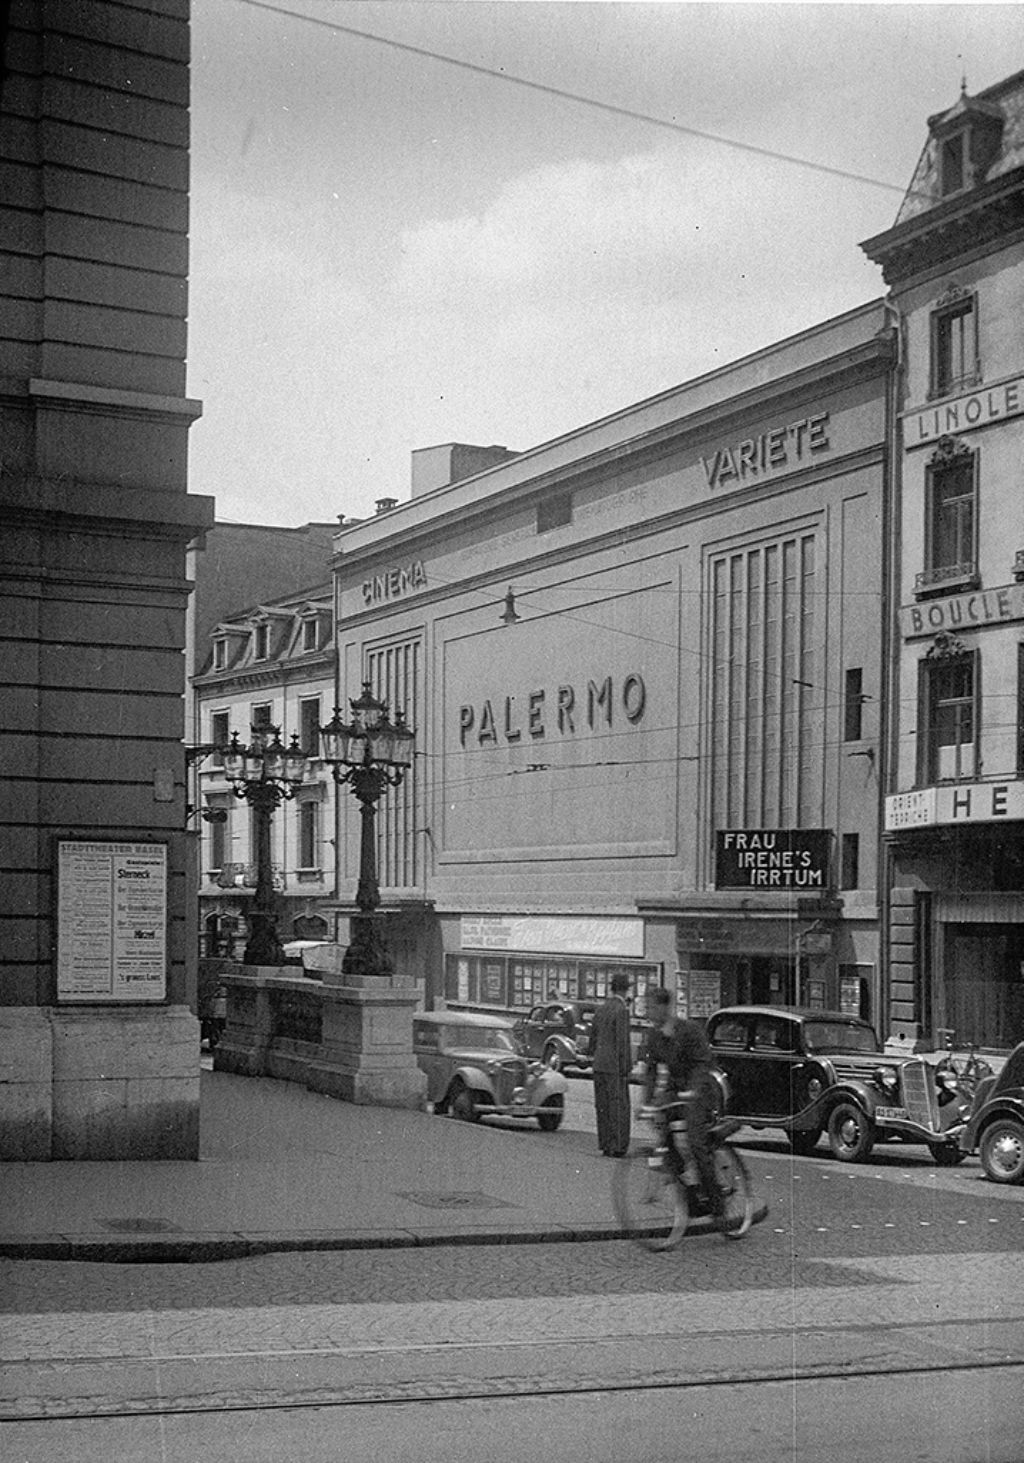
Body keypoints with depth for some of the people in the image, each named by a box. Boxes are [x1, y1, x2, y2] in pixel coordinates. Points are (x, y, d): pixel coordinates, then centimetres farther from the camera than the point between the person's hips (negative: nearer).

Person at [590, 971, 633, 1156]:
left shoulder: (601, 1008, 10)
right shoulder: (622, 1010, -13)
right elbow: (622, 1042, -17)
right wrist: (624, 1069, -13)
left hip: (599, 1065, 7)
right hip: (615, 1066, -7)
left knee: (603, 1106, 11)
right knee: (619, 1107, -2)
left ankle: (605, 1144, 15)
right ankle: (617, 1146, -3)